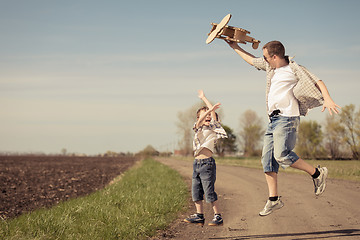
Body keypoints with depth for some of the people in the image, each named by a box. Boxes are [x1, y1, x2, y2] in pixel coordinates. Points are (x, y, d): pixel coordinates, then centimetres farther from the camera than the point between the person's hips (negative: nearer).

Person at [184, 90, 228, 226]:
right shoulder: (198, 128, 13)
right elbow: (200, 120, -9)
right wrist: (210, 109, -24)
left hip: (207, 163, -6)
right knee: (196, 191, 8)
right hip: (196, 163, 6)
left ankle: (218, 216, 1)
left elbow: (213, 112, -5)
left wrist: (203, 98, 6)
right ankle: (199, 216, 17)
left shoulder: (213, 128, 3)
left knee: (209, 192, -7)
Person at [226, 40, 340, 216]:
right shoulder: (269, 66, 18)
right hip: (273, 119, 8)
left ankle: (317, 174, -5)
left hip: (287, 117, -8)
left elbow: (317, 82, -9)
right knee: (267, 159, 1)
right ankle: (273, 199, 6)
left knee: (282, 155, -23)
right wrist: (235, 47, 38)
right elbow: (251, 60, 34)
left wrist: (327, 99, -25)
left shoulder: (294, 69, -4)